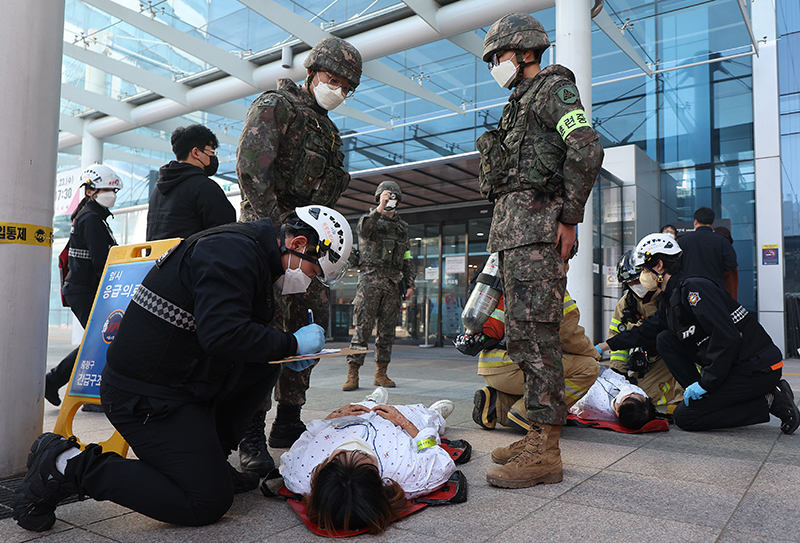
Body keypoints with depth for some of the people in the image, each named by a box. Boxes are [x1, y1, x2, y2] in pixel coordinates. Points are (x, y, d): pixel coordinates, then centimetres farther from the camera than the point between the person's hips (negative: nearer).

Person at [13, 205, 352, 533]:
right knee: (210, 502, -7)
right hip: (145, 397, -10)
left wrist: (285, 352, 7)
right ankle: (68, 465, -3)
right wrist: (291, 343, -17)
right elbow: (222, 335, -31)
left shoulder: (253, 256, 13)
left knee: (264, 367, 9)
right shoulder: (234, 250, -20)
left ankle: (209, 459, 15)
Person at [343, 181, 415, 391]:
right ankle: (352, 374, -5)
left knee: (387, 330, 3)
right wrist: (380, 208, -26)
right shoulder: (368, 218, 9)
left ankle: (381, 374, 10)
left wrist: (410, 284, 12)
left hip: (393, 283, 4)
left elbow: (407, 259, 20)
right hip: (370, 280, -4)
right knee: (363, 327, -8)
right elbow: (364, 230, -17)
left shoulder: (402, 227, 21)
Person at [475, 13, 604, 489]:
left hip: (536, 223, -10)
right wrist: (505, 233, 18)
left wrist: (569, 217, -17)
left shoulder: (553, 87, 2)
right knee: (523, 334, 8)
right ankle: (538, 437, 16)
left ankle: (545, 451, -9)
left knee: (534, 331, -14)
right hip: (513, 229, 10)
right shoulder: (522, 102, 30)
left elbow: (588, 148, -14)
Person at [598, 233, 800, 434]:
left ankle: (768, 402, -4)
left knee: (684, 417, -9)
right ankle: (701, 398, 4)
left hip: (759, 369, -9)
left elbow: (727, 337, -26)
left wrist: (705, 383, -21)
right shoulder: (671, 300, 12)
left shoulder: (693, 288, -18)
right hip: (732, 364, 9)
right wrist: (604, 346, 25)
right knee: (665, 339, 8)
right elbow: (644, 332, 24)